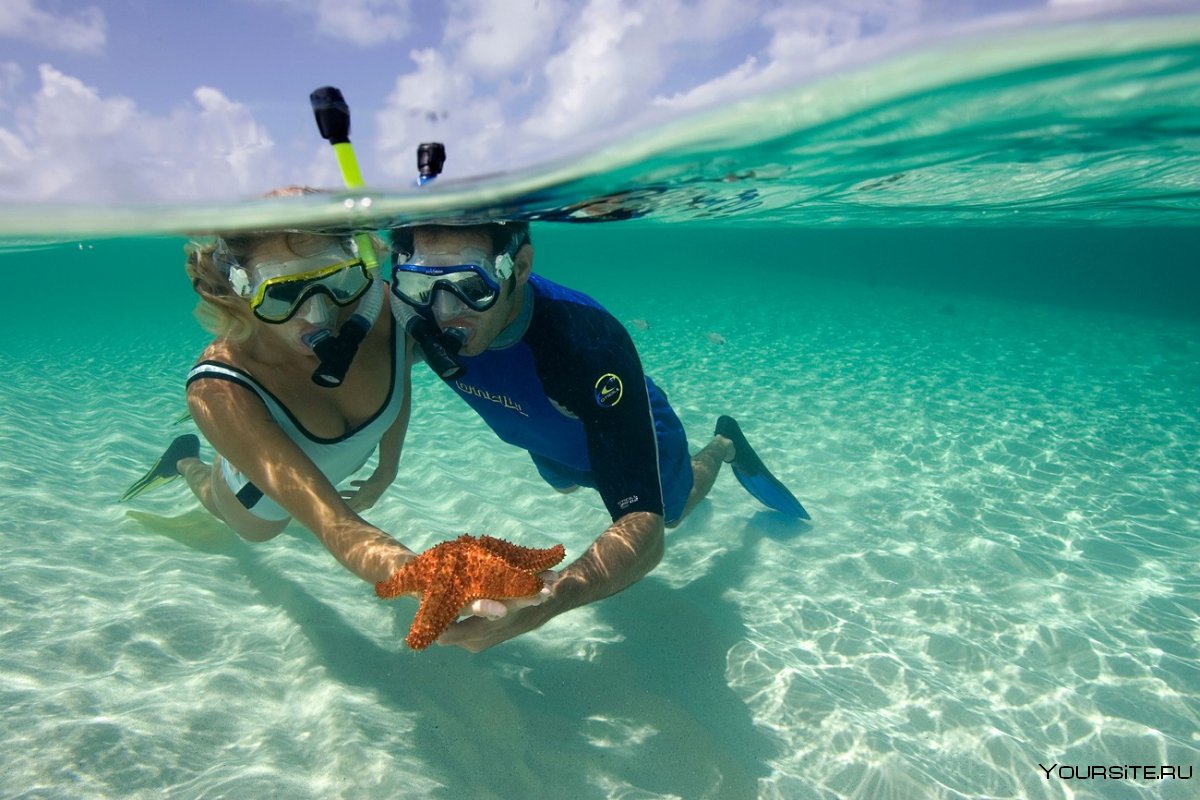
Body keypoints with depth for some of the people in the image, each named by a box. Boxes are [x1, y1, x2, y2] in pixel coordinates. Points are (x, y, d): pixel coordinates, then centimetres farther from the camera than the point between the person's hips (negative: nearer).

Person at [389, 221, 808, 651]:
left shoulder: (589, 344, -47)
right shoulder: (420, 315, -32)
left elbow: (644, 531, -52)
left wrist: (541, 602, -67)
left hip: (635, 433, -4)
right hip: (550, 445, 4)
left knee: (670, 511, 29)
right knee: (565, 485, 39)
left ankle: (723, 445, 54)